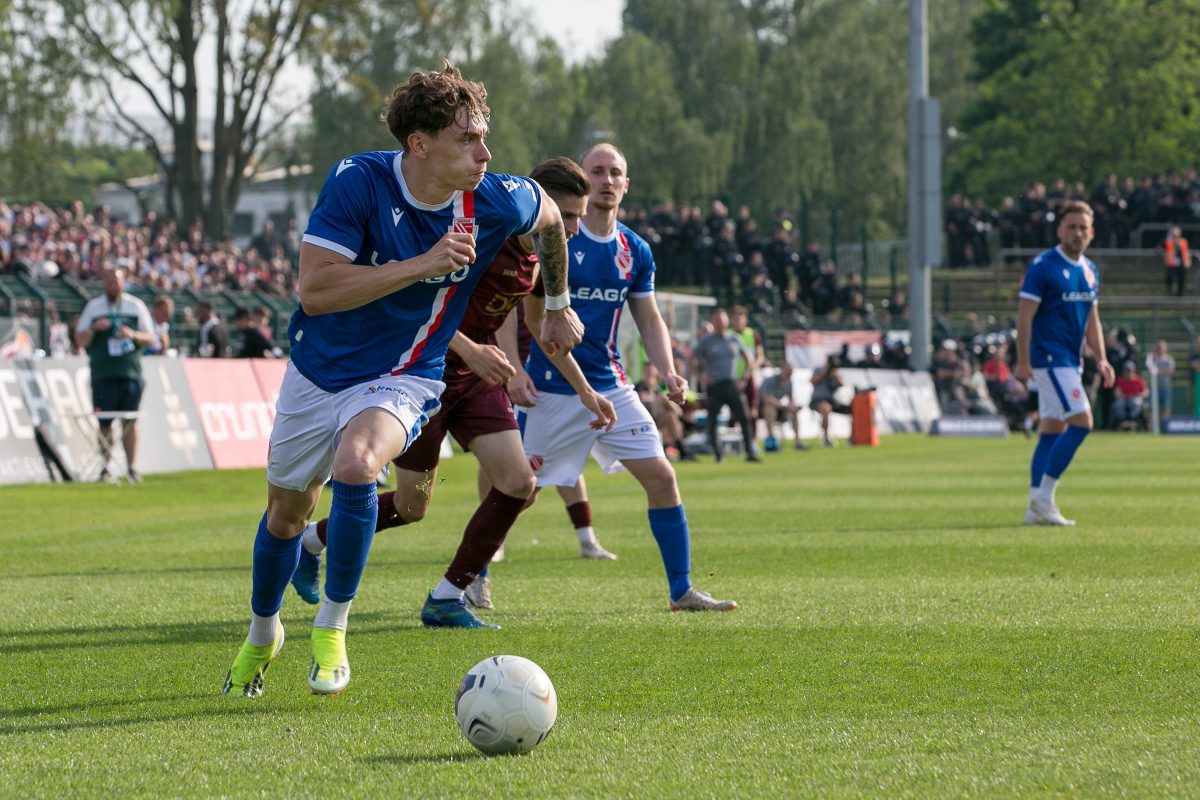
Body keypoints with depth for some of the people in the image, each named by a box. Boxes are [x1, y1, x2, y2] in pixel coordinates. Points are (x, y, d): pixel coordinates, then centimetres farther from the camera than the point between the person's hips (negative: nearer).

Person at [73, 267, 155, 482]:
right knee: (105, 423, -2)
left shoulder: (136, 306, 9)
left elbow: (150, 337, 10)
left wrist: (133, 335, -10)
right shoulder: (93, 307, 8)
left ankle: (131, 467, 1)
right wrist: (94, 328, -12)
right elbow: (80, 340, 7)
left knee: (130, 421, -2)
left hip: (131, 373, 0)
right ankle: (105, 467, 6)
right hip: (103, 373, 0)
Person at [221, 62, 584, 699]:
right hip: (319, 371, 1)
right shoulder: (357, 182, -24)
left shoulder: (497, 202, -17)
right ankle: (262, 635, 46)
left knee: (355, 463, -32)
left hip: (402, 378, -1)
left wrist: (558, 306, 22)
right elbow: (314, 290, -30)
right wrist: (422, 264, -35)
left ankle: (332, 628, -13)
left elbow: (549, 218, 9)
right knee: (286, 513, 16)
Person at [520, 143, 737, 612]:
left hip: (611, 386, 5)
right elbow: (528, 312, -9)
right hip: (551, 391, -5)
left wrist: (668, 373, -1)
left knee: (661, 478, -3)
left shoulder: (635, 252, 7)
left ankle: (682, 591, 3)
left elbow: (649, 321, 14)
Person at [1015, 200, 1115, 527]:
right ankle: (1043, 497, -11)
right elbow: (1025, 315, -13)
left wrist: (1101, 359, 10)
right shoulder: (1042, 266, -11)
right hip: (1049, 359, -8)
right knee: (1081, 422, -15)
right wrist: (1023, 361, -18)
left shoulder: (1090, 271, 13)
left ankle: (1036, 506, 9)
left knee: (1052, 431, 7)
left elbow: (1092, 319, 21)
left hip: (1070, 361, 8)